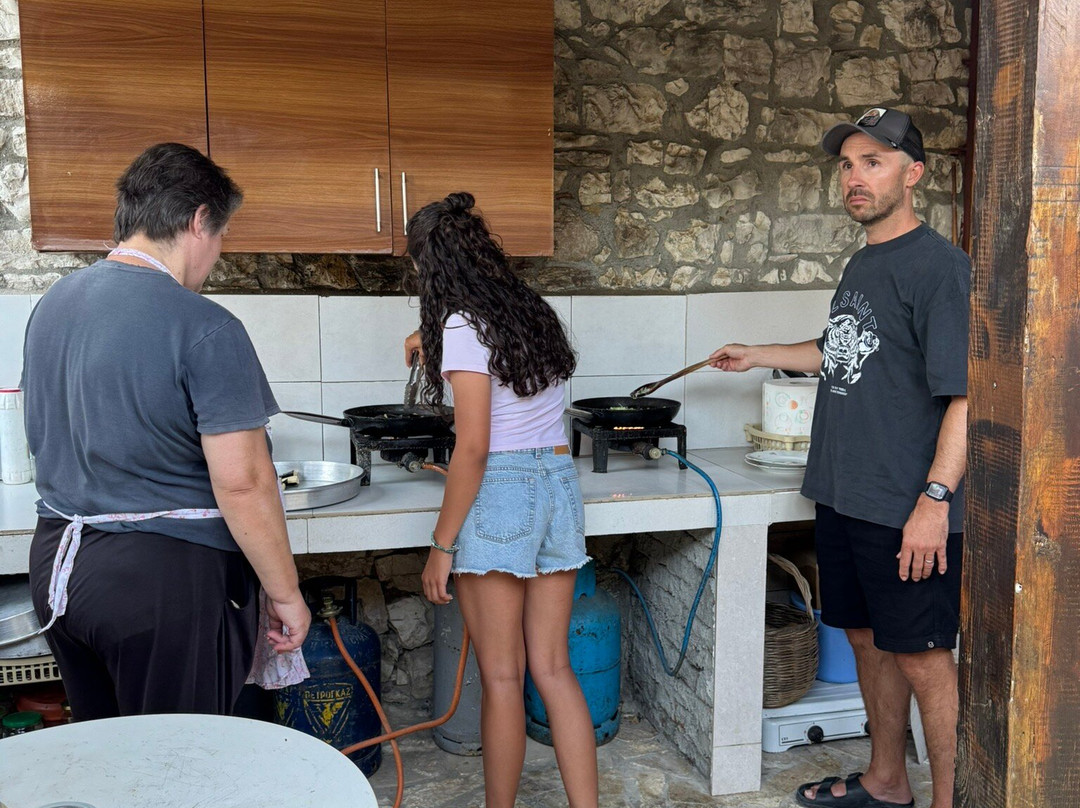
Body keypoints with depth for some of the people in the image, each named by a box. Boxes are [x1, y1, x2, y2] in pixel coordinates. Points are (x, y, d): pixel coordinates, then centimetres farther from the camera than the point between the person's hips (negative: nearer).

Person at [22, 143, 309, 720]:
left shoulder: (51, 305, 7)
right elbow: (241, 483, -20)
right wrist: (285, 594, -10)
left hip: (54, 562, 8)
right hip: (167, 574, -7)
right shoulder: (205, 327, -18)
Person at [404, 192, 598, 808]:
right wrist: (435, 343, 50)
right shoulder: (532, 311, 11)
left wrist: (442, 544, -9)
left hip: (499, 493, -7)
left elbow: (473, 447, -16)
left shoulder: (463, 325, -11)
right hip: (560, 485, 7)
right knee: (554, 669, 11)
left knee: (502, 675, 5)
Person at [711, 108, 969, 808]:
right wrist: (759, 355, 37)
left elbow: (966, 395, -18)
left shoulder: (939, 265, -13)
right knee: (869, 642, 19)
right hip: (844, 496, 9)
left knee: (922, 659, 0)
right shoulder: (863, 264, 14)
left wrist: (935, 500, -24)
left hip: (909, 510, -9)